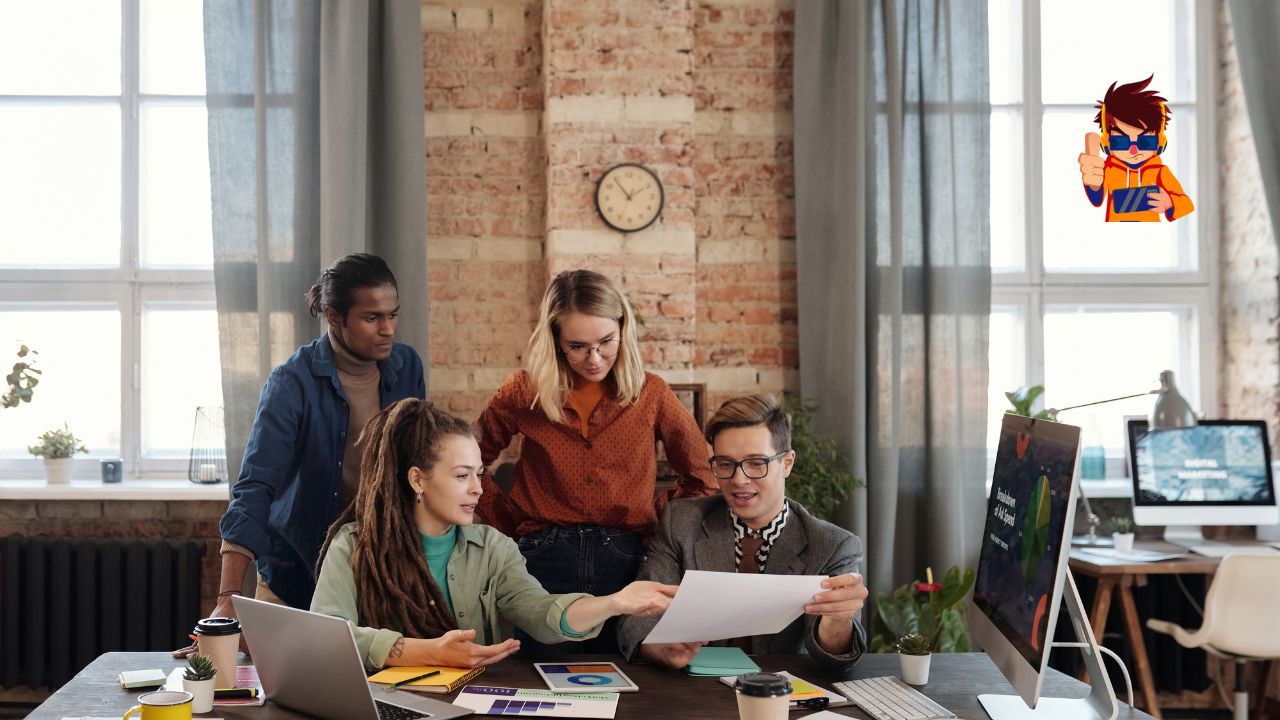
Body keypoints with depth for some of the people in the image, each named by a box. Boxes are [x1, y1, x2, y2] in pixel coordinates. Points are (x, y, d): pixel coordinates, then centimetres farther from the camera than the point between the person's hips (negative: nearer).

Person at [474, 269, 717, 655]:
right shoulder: (525, 392, 3)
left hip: (625, 563, 0)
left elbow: (702, 478, 12)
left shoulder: (651, 394, 3)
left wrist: (656, 522, 4)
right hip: (546, 561, 0)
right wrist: (514, 523, 5)